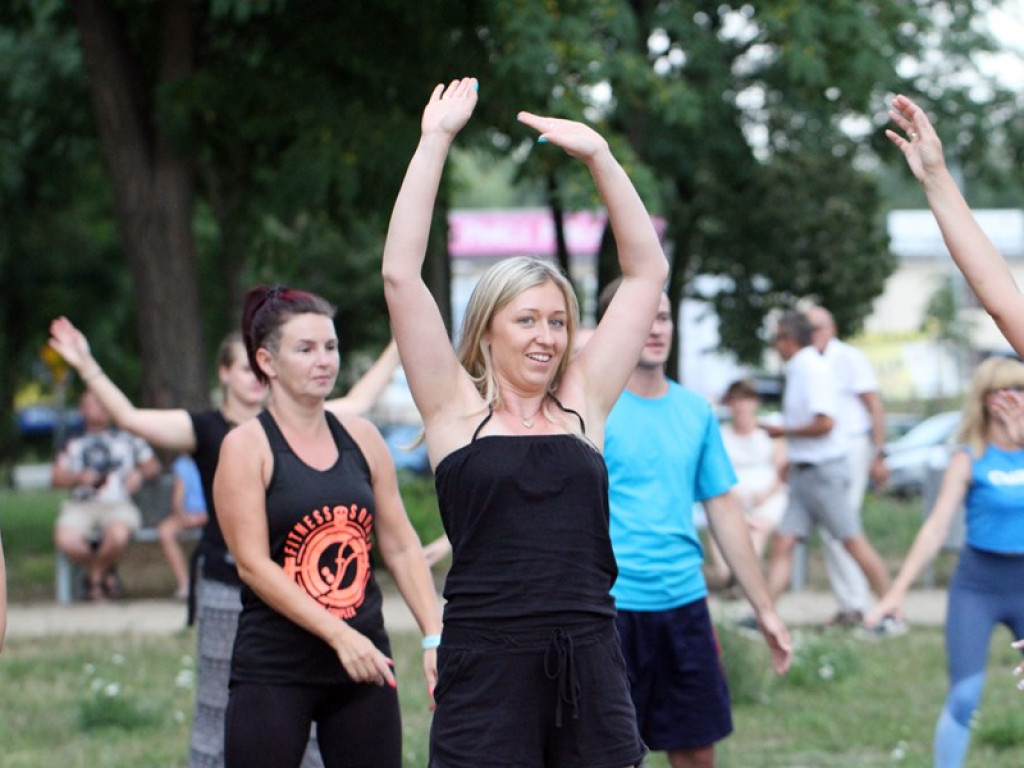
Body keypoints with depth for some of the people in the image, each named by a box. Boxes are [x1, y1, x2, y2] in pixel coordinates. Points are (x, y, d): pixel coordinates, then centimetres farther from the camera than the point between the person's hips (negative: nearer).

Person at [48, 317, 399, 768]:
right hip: (226, 593, -4)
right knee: (219, 714, 1)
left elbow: (357, 402, 20)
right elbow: (129, 417, -16)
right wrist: (88, 369, -28)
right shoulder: (206, 429, -4)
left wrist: (397, 349, 24)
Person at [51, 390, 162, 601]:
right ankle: (107, 575, 0)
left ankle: (96, 575, -4)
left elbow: (153, 466, 19)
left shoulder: (127, 439, 21)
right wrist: (79, 478, -8)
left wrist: (140, 474, -3)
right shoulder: (74, 444, 21)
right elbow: (57, 478, 11)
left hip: (118, 505, -1)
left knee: (118, 535, -38)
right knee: (66, 540, -32)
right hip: (82, 506, 1)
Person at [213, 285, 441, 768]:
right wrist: (338, 634, -20)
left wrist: (434, 636, -2)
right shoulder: (247, 447, -6)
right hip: (274, 670, -5)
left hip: (364, 664, 5)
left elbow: (402, 548, 10)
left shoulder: (361, 438, 8)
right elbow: (253, 564, -13)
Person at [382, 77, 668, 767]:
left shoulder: (583, 402, 11)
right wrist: (435, 143, -5)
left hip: (590, 665, 3)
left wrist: (598, 156, 7)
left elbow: (648, 271, 13)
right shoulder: (458, 410, 3)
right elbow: (400, 275, -5)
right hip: (487, 667, -3)